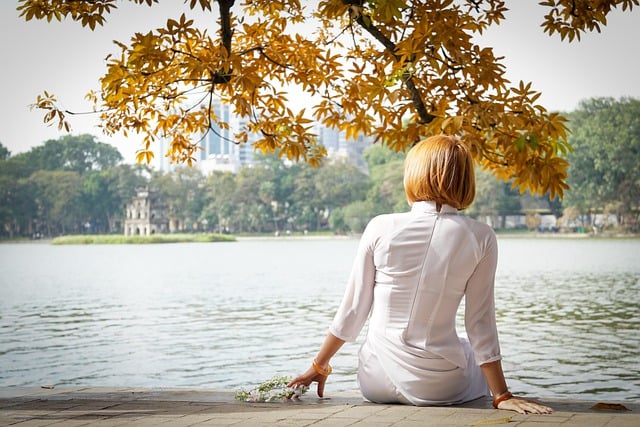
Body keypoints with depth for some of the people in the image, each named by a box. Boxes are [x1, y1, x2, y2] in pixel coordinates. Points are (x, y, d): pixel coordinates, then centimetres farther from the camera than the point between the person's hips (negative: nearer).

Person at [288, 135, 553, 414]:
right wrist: (502, 396, 1)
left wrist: (319, 367, 11)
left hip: (376, 383, 1)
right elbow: (480, 325, -8)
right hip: (439, 388, -1)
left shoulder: (380, 228, -8)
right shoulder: (480, 238, -8)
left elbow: (352, 311, -2)